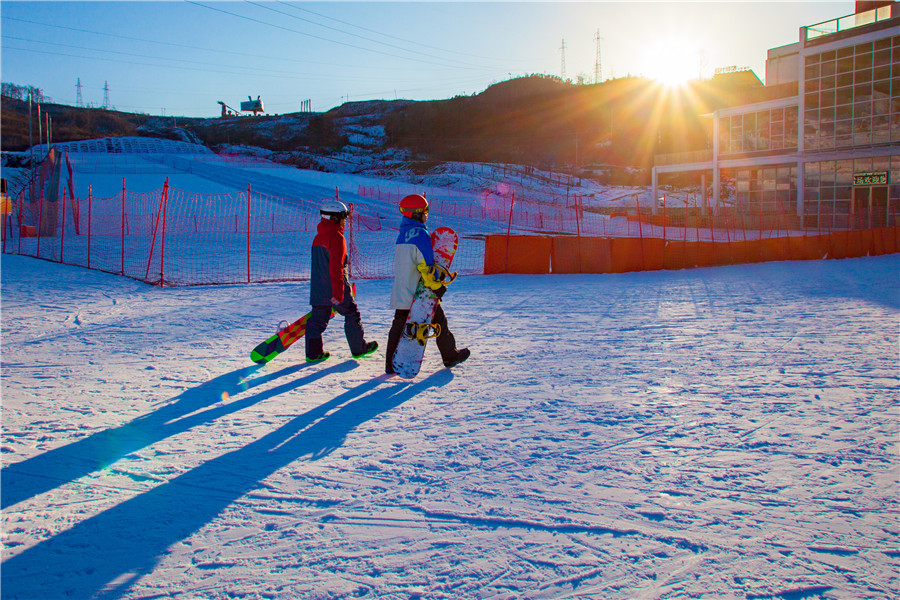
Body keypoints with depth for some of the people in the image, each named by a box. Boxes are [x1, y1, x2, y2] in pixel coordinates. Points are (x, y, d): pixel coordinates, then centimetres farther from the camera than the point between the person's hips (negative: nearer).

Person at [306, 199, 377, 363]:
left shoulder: (318, 237, 14)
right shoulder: (337, 237, -14)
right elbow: (336, 266, -21)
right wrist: (338, 292, -22)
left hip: (317, 288, 8)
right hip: (335, 287, -8)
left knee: (318, 318, 8)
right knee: (352, 315, 7)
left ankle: (313, 352, 5)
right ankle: (359, 348, 16)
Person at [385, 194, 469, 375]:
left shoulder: (403, 234, 14)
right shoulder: (420, 233, -15)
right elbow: (426, 265, -20)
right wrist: (437, 286, -15)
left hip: (401, 291, 8)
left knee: (399, 326, 7)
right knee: (439, 322, 9)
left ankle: (391, 364, 5)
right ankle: (451, 356, 22)